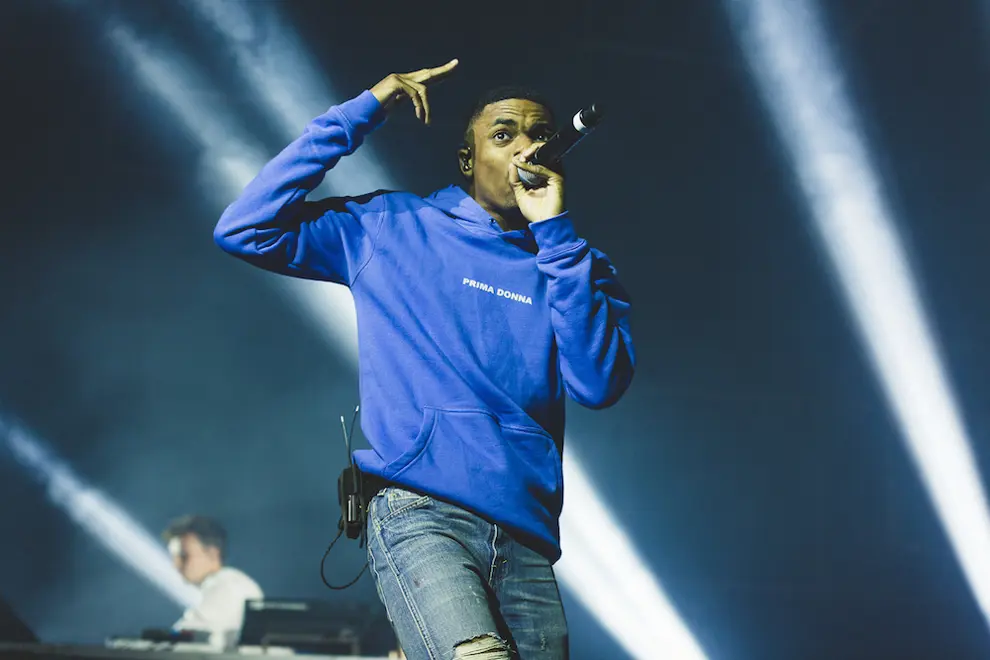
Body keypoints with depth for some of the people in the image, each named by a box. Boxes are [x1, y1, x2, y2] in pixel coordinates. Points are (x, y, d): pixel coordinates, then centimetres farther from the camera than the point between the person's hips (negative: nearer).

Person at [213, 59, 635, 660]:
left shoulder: (575, 267, 18)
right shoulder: (392, 229, 15)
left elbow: (600, 384, 0)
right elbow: (245, 229, 6)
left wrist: (554, 229, -1)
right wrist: (359, 115, 6)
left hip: (526, 539, 4)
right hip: (420, 514, -4)